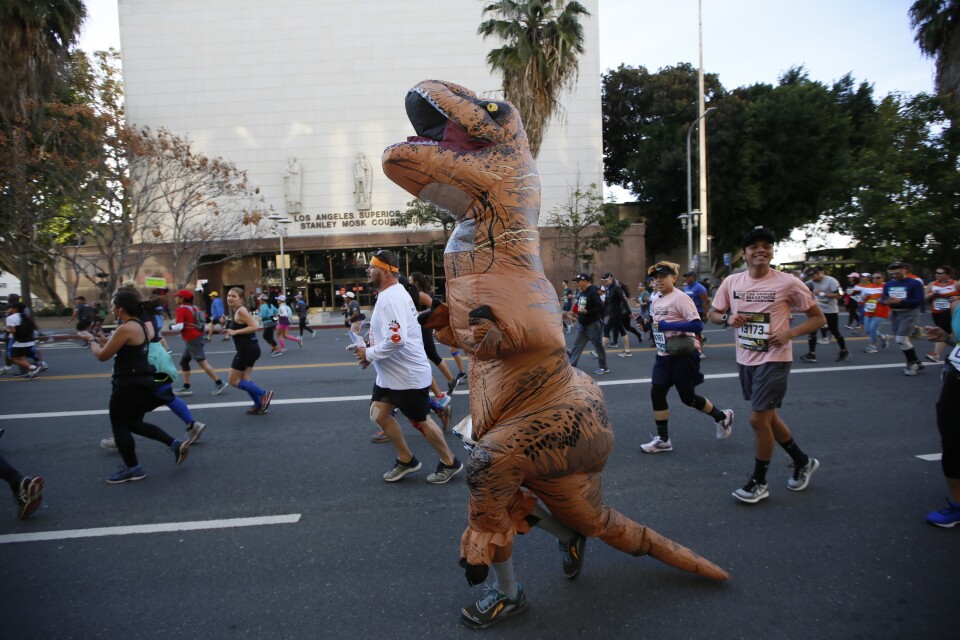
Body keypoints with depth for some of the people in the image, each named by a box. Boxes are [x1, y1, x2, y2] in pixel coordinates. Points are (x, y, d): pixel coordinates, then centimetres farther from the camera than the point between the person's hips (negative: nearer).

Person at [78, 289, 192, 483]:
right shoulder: (143, 326, 10)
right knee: (133, 423, 21)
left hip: (130, 386, -10)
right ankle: (176, 444, 15)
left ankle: (133, 469, 19)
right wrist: (106, 341, 17)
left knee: (119, 426, 7)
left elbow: (102, 356, -11)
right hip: (142, 382, 10)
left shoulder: (125, 329, -19)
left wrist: (91, 340, 6)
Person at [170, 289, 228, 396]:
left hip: (191, 339, -9)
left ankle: (219, 384, -4)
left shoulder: (181, 309, -13)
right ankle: (186, 388, 19)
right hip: (197, 336, 9)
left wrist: (171, 327, -1)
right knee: (184, 361, 16)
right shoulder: (193, 308, 12)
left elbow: (179, 326, -20)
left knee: (202, 362, -6)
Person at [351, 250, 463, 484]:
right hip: (391, 373, 10)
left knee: (421, 422, 5)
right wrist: (371, 351, 5)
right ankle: (406, 460, 27)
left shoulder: (391, 298, -23)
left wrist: (369, 354, -18)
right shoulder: (392, 294, 11)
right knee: (379, 413, 12)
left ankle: (450, 463, 25)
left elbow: (396, 339, -33)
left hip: (408, 375, -10)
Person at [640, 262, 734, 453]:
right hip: (663, 355, 8)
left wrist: (667, 326, -24)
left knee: (687, 397, 4)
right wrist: (651, 325, 6)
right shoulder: (656, 300, 10)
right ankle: (663, 439, 13)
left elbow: (697, 325, -23)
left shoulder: (680, 298, -15)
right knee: (657, 394, 2)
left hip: (683, 354, -8)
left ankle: (722, 417, 31)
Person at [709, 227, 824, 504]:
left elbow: (818, 317, -4)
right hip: (745, 359, 6)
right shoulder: (731, 282, 0)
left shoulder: (787, 283, -12)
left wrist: (789, 333, -20)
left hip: (774, 359, -6)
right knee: (767, 416, 18)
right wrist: (728, 318, -11)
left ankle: (758, 482, 13)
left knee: (758, 419, -7)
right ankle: (803, 462, 41)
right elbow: (714, 312, 11)